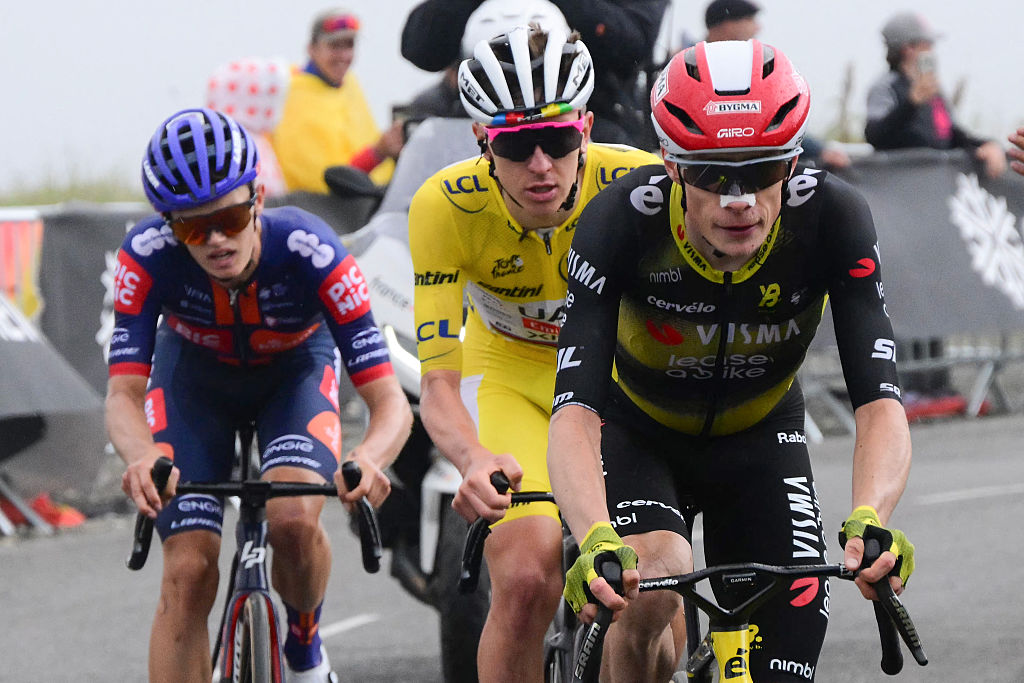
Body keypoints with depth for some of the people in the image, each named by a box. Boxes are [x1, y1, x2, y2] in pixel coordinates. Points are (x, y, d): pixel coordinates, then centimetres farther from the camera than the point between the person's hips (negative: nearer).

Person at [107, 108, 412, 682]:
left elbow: (391, 402, -37)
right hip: (194, 375, 1)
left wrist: (368, 459, -60)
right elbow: (123, 393, -35)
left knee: (294, 518, -28)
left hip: (295, 370, -1)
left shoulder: (311, 252, -37)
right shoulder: (149, 255, -34)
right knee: (188, 573, -14)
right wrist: (143, 459, -59)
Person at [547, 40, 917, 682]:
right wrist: (595, 541, -60)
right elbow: (575, 409, -41)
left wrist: (869, 522, -56)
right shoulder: (621, 220, -33)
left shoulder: (831, 217, -30)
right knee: (649, 593, -32)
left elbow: (880, 401, -35)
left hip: (758, 437, 2)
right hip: (638, 431, -2)